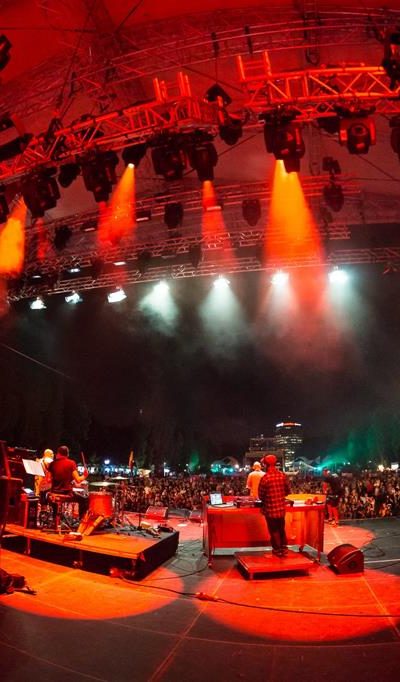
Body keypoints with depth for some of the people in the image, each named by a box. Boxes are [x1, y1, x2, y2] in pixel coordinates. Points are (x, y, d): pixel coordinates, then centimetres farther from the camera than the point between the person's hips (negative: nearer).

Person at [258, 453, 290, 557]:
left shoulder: (265, 478, -20)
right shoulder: (283, 475, -6)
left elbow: (261, 496, -12)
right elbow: (288, 491, 4)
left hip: (270, 509, -4)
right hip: (281, 507, 4)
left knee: (274, 530, 12)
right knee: (281, 528, 23)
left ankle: (278, 550, 22)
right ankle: (284, 548, 29)